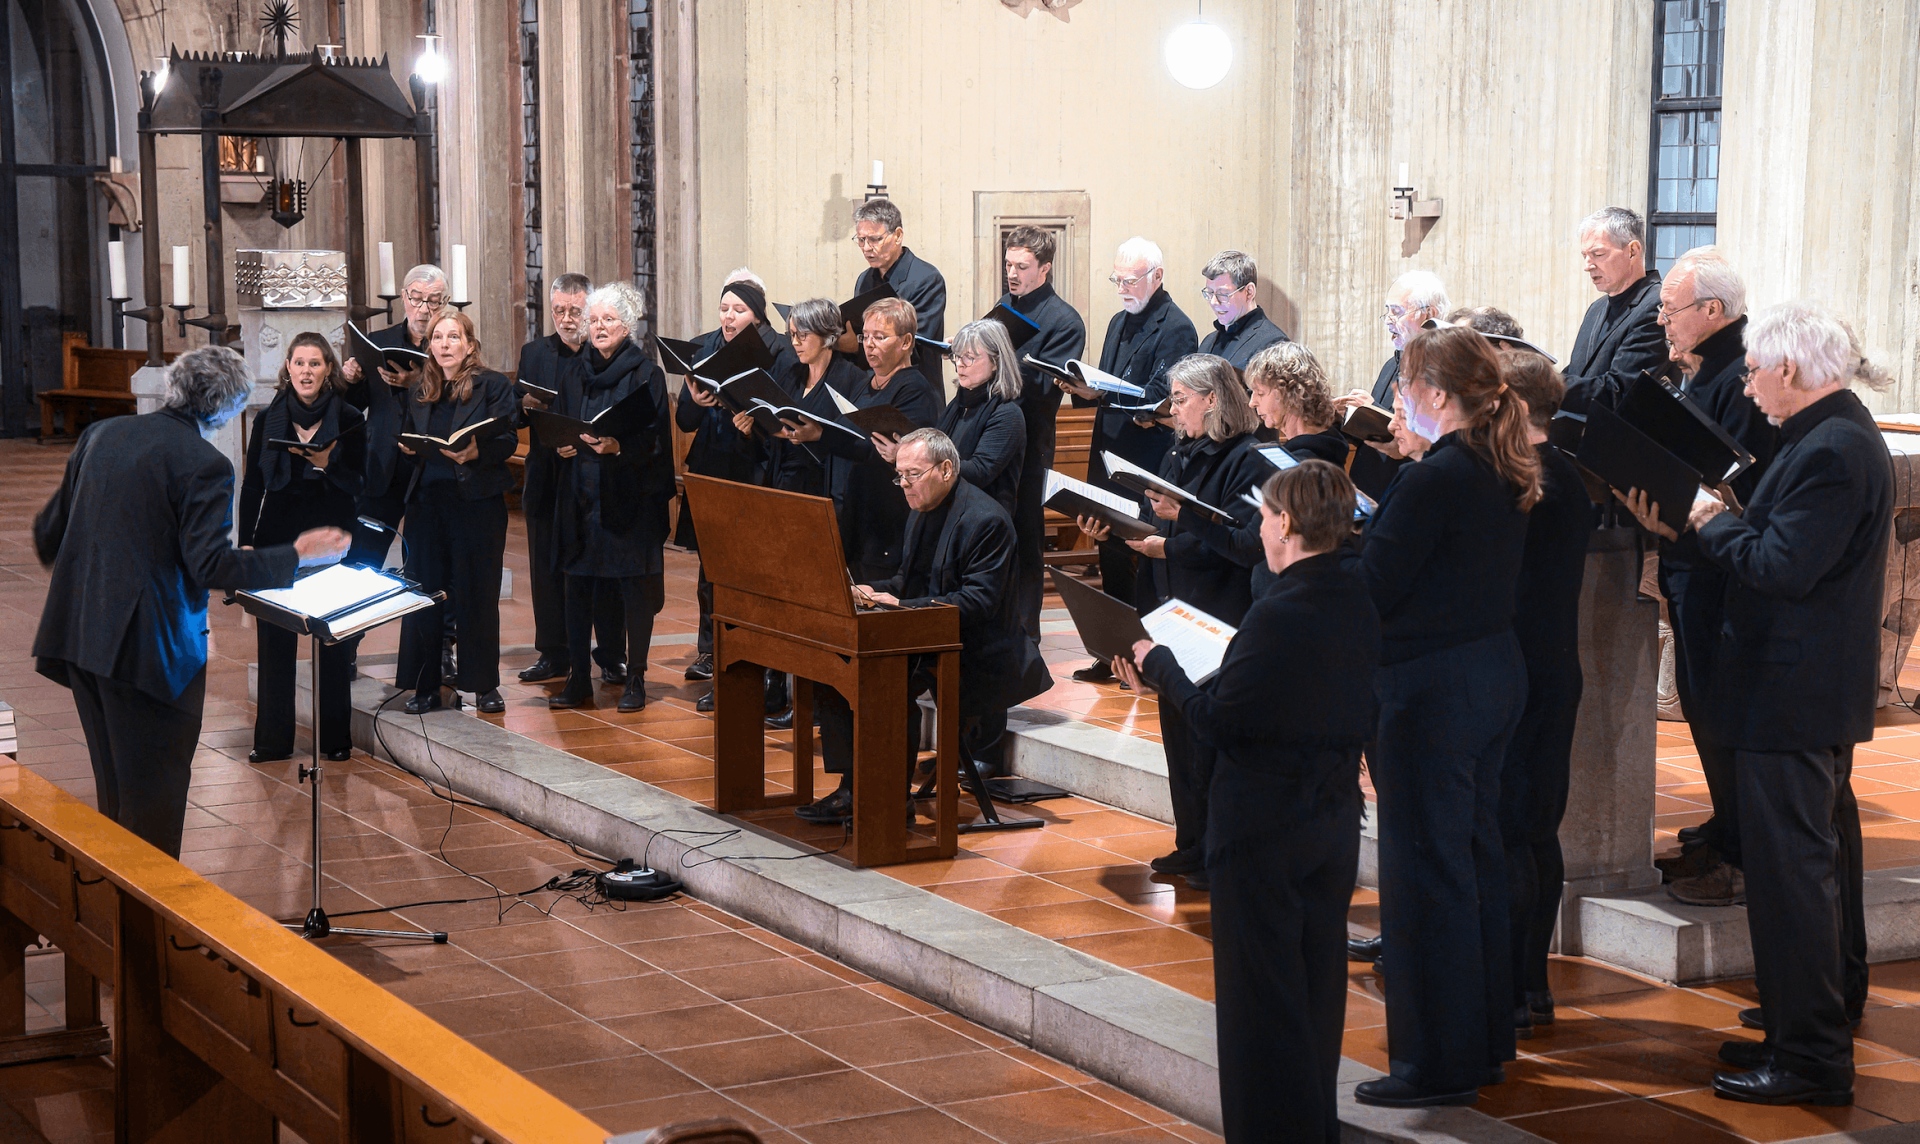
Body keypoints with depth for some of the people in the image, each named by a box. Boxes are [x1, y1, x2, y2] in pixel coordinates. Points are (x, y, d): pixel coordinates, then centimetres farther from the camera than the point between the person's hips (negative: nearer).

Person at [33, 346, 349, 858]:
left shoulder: (100, 434, 9)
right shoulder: (205, 465, -14)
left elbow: (49, 531, 15)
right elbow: (210, 565, -20)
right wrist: (297, 554, -11)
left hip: (79, 636, 8)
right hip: (149, 649, -7)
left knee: (112, 786, 21)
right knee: (154, 796, 5)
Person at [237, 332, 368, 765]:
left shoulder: (349, 420, 1)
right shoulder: (268, 419, 6)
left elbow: (358, 485, 0)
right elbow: (251, 485, 9)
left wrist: (326, 465, -19)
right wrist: (245, 542, 3)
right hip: (277, 540, 1)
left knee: (333, 640, 1)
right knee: (274, 640, 2)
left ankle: (335, 737, 12)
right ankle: (272, 740, 10)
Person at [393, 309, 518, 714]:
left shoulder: (494, 386, -1)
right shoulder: (419, 392, 13)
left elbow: (507, 441, -9)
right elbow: (408, 441, 19)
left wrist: (476, 453, -26)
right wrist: (406, 448, -4)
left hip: (477, 502, -4)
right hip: (427, 502, 4)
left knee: (477, 595, 1)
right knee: (424, 593, 4)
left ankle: (484, 684, 12)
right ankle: (426, 685, 12)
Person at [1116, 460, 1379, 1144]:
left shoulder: (1278, 614, -23)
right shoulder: (1357, 605, 3)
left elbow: (1216, 721, -21)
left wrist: (1160, 666, -3)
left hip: (1263, 826, -8)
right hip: (1334, 820, 8)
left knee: (1261, 990, 2)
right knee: (1318, 977, 18)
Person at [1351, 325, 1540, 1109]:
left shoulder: (1433, 480, -20)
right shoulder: (1502, 473, 7)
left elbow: (1370, 590, -18)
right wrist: (1389, 475, 12)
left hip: (1431, 689, -9)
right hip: (1495, 672, 9)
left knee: (1425, 869, -1)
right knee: (1476, 855, 17)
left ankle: (1437, 1063, 7)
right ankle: (1486, 1039, 28)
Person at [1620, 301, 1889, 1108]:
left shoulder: (1831, 451, -21)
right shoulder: (1841, 437, 12)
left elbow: (1781, 566, -25)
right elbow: (1783, 547, 11)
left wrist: (1708, 523, -10)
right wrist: (1690, 526, 3)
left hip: (1791, 697, -11)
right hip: (1823, 693, 11)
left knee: (1789, 866, -6)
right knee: (1821, 853, 19)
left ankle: (1809, 1057, 0)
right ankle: (1827, 1016, 32)